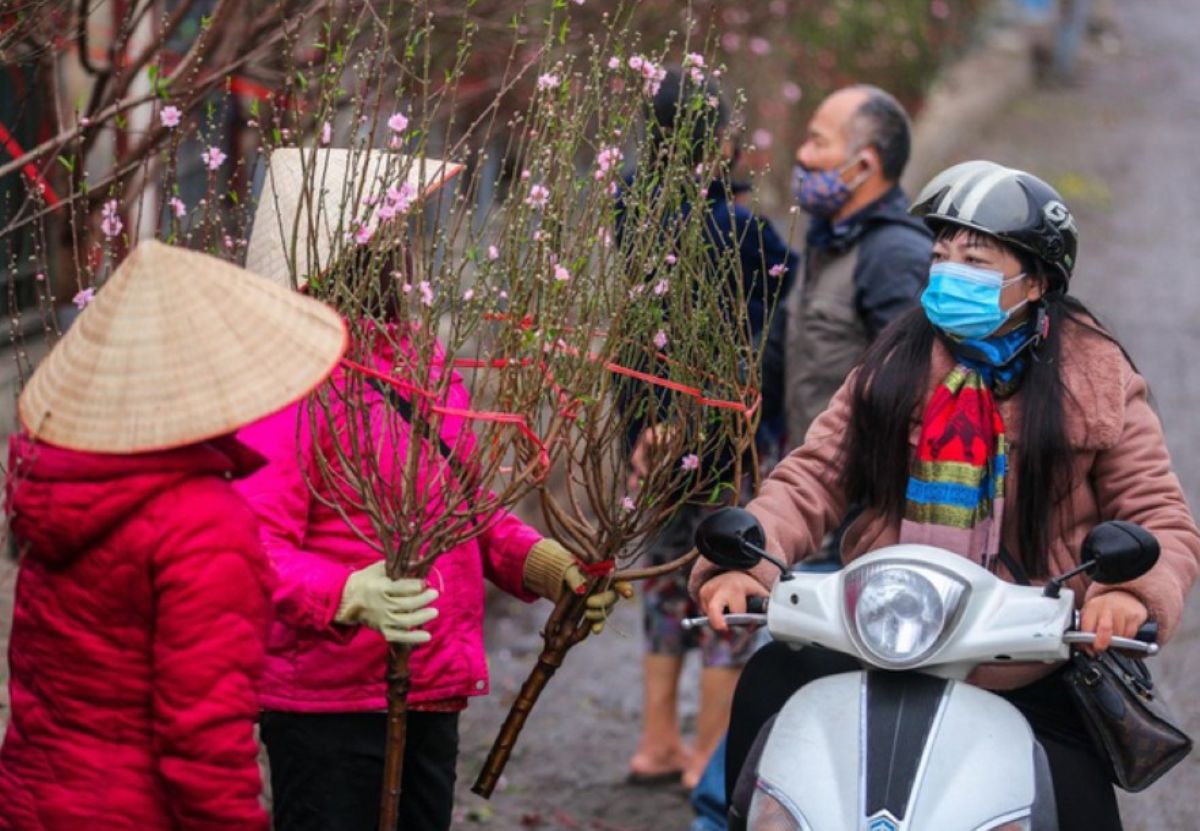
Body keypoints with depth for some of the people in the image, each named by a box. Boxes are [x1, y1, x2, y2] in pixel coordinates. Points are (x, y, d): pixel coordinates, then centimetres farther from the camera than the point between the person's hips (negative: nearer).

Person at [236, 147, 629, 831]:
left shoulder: (423, 360, 12)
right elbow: (256, 547, -21)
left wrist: (545, 565, 5)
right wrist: (348, 596, -37)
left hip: (434, 699, 8)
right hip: (329, 705, -8)